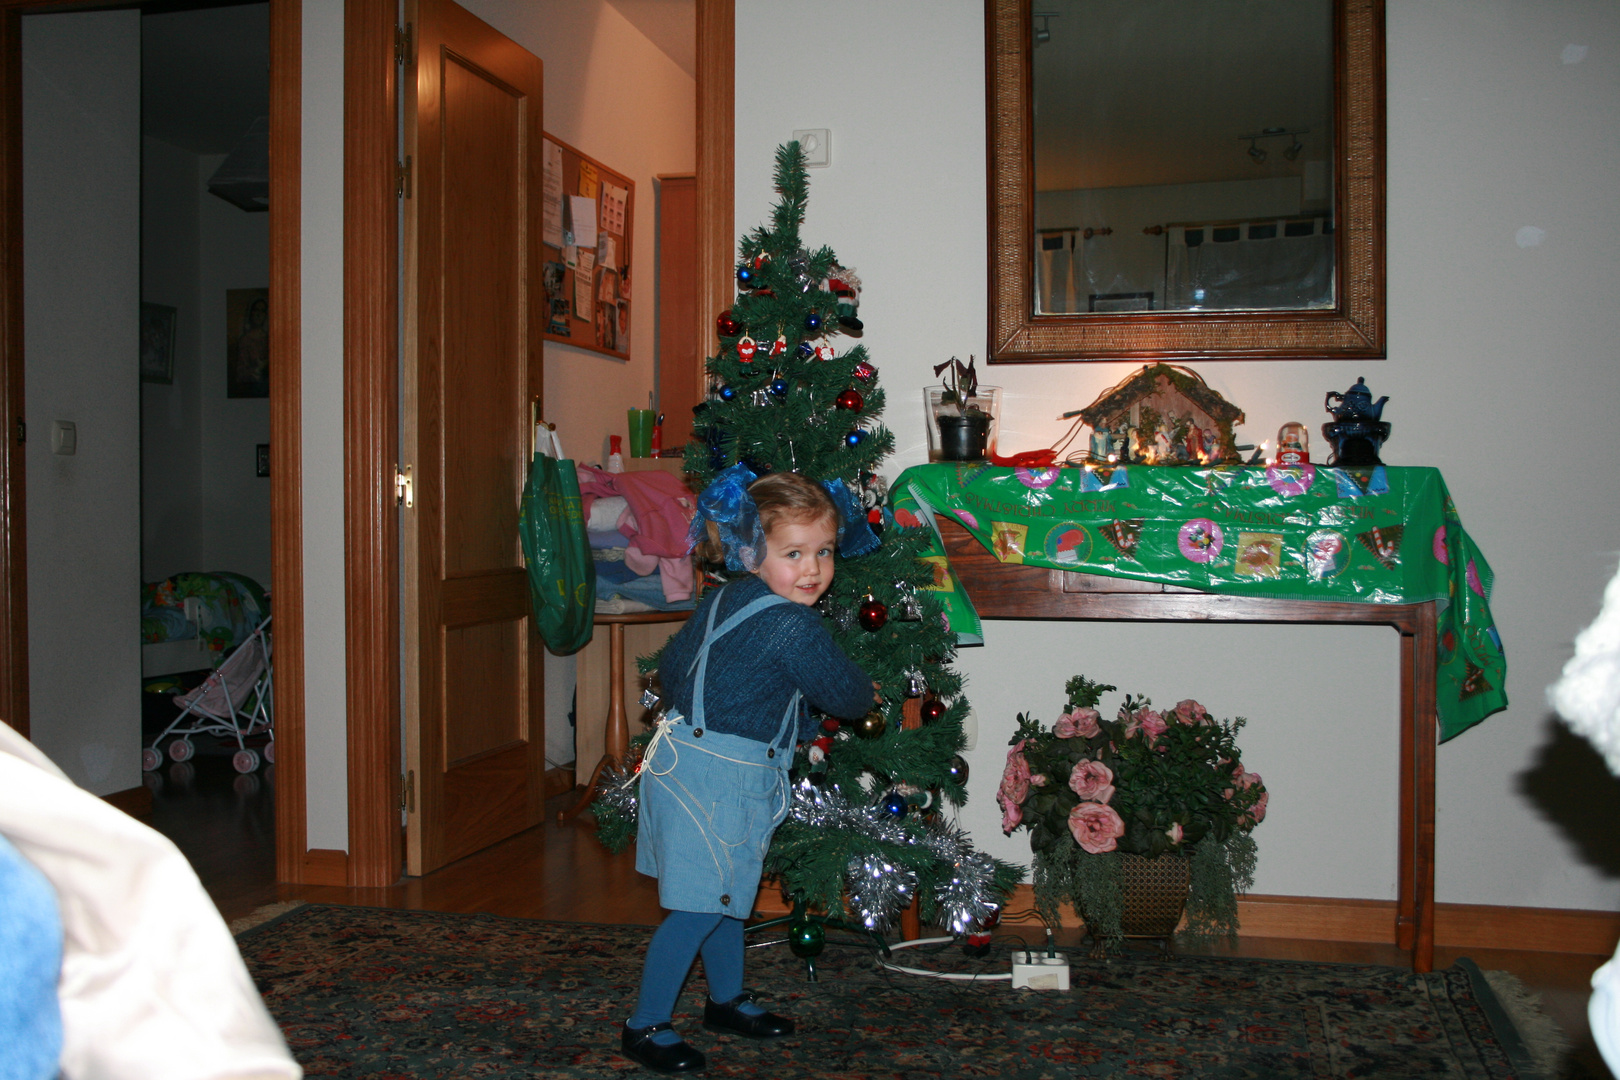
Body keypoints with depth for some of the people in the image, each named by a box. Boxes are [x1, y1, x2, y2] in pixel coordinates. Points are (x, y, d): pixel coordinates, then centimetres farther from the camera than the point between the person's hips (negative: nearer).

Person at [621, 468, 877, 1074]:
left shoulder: (724, 600, 7)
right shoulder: (792, 624, -20)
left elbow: (670, 667, 17)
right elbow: (847, 697, -10)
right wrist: (866, 694, 14)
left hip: (685, 753, 10)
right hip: (715, 776, -10)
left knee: (724, 893, 23)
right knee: (700, 907, -1)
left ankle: (727, 1000, 39)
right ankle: (644, 1027, 11)